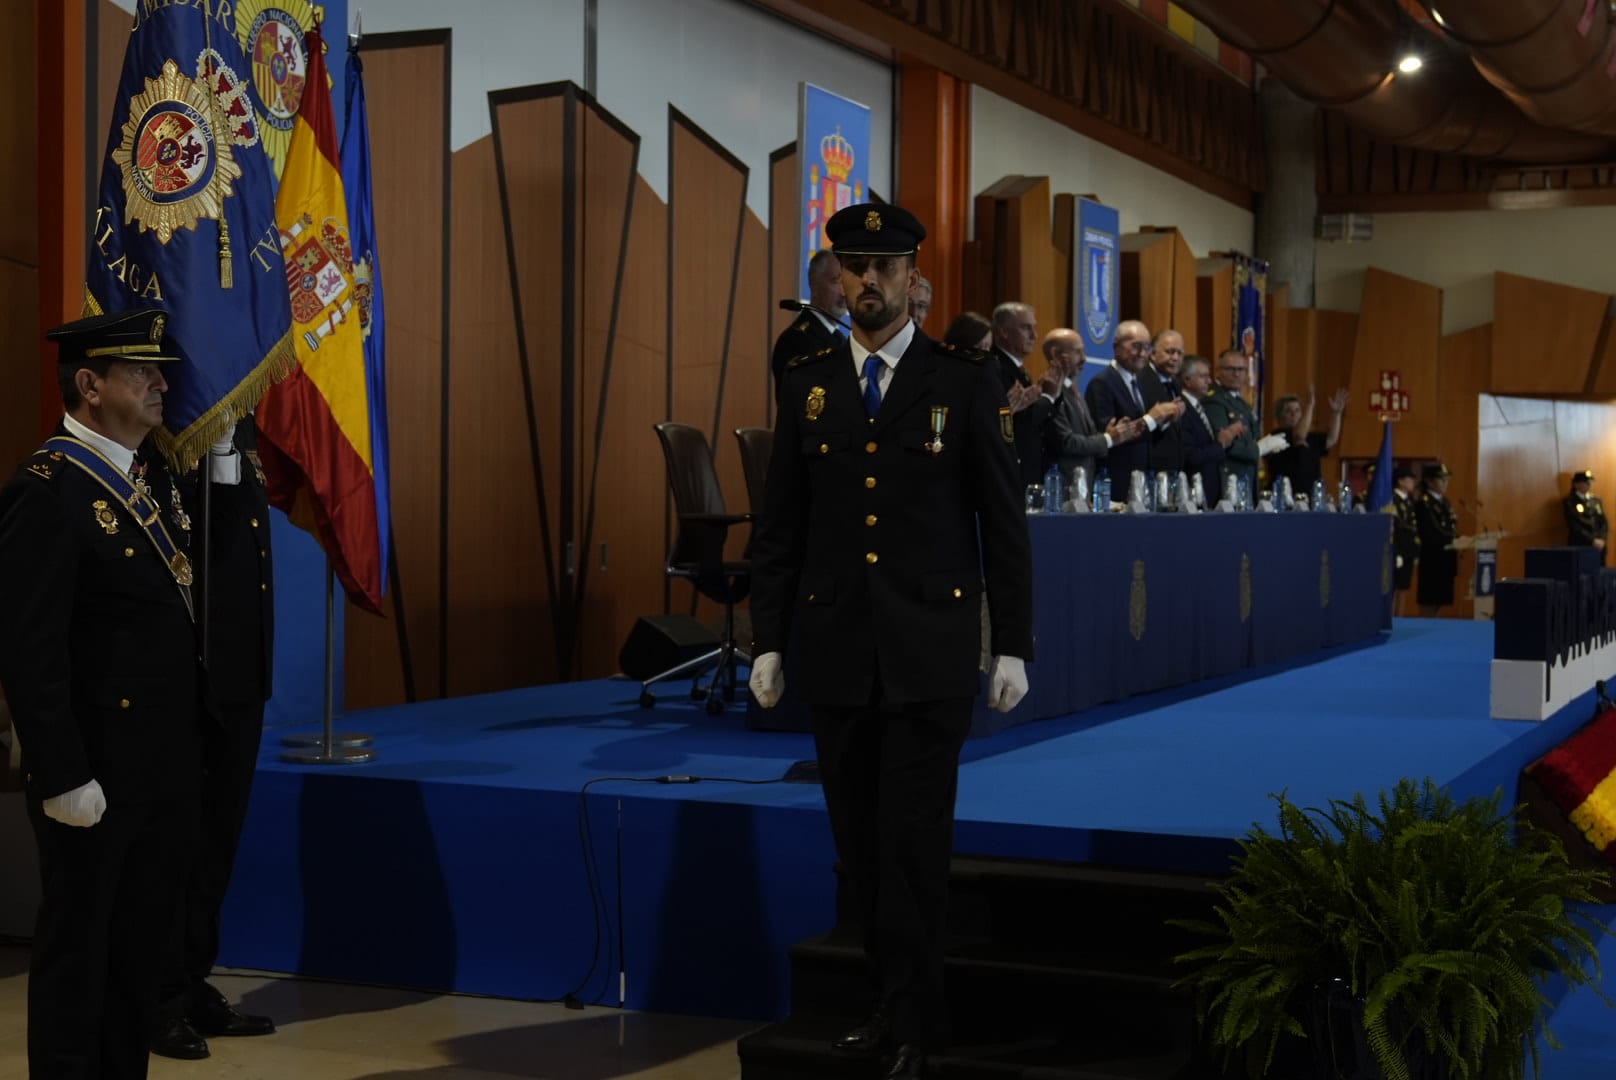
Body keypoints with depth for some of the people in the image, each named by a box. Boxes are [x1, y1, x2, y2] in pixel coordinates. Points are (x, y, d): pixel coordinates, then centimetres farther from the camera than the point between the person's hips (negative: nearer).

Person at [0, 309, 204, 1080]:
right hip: (99, 770, -8)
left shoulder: (154, 474, 11)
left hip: (166, 763, 8)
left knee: (142, 940, 17)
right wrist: (63, 778, -19)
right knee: (78, 944, 6)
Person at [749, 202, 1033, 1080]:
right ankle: (894, 1001, 23)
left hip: (930, 651, -3)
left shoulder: (966, 380, -1)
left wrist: (1012, 646, -3)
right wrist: (768, 640, 4)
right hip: (835, 650, 3)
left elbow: (1004, 521, 0)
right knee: (859, 843, 9)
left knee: (914, 842, -3)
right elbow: (780, 523, 9)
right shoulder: (805, 383, 7)